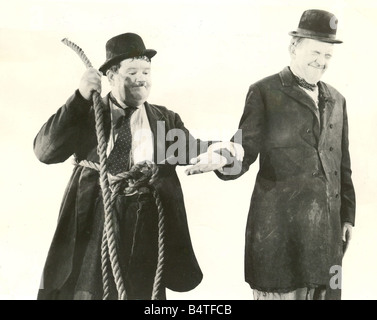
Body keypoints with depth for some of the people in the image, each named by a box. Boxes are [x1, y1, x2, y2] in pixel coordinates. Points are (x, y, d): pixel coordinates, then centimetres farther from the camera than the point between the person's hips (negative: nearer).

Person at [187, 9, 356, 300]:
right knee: (279, 290, 3)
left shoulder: (337, 100, 14)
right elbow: (245, 150, -7)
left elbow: (342, 164, 15)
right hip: (280, 224, -5)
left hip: (327, 227, 5)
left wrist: (348, 214, 12)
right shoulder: (264, 92, -2)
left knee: (325, 291, 12)